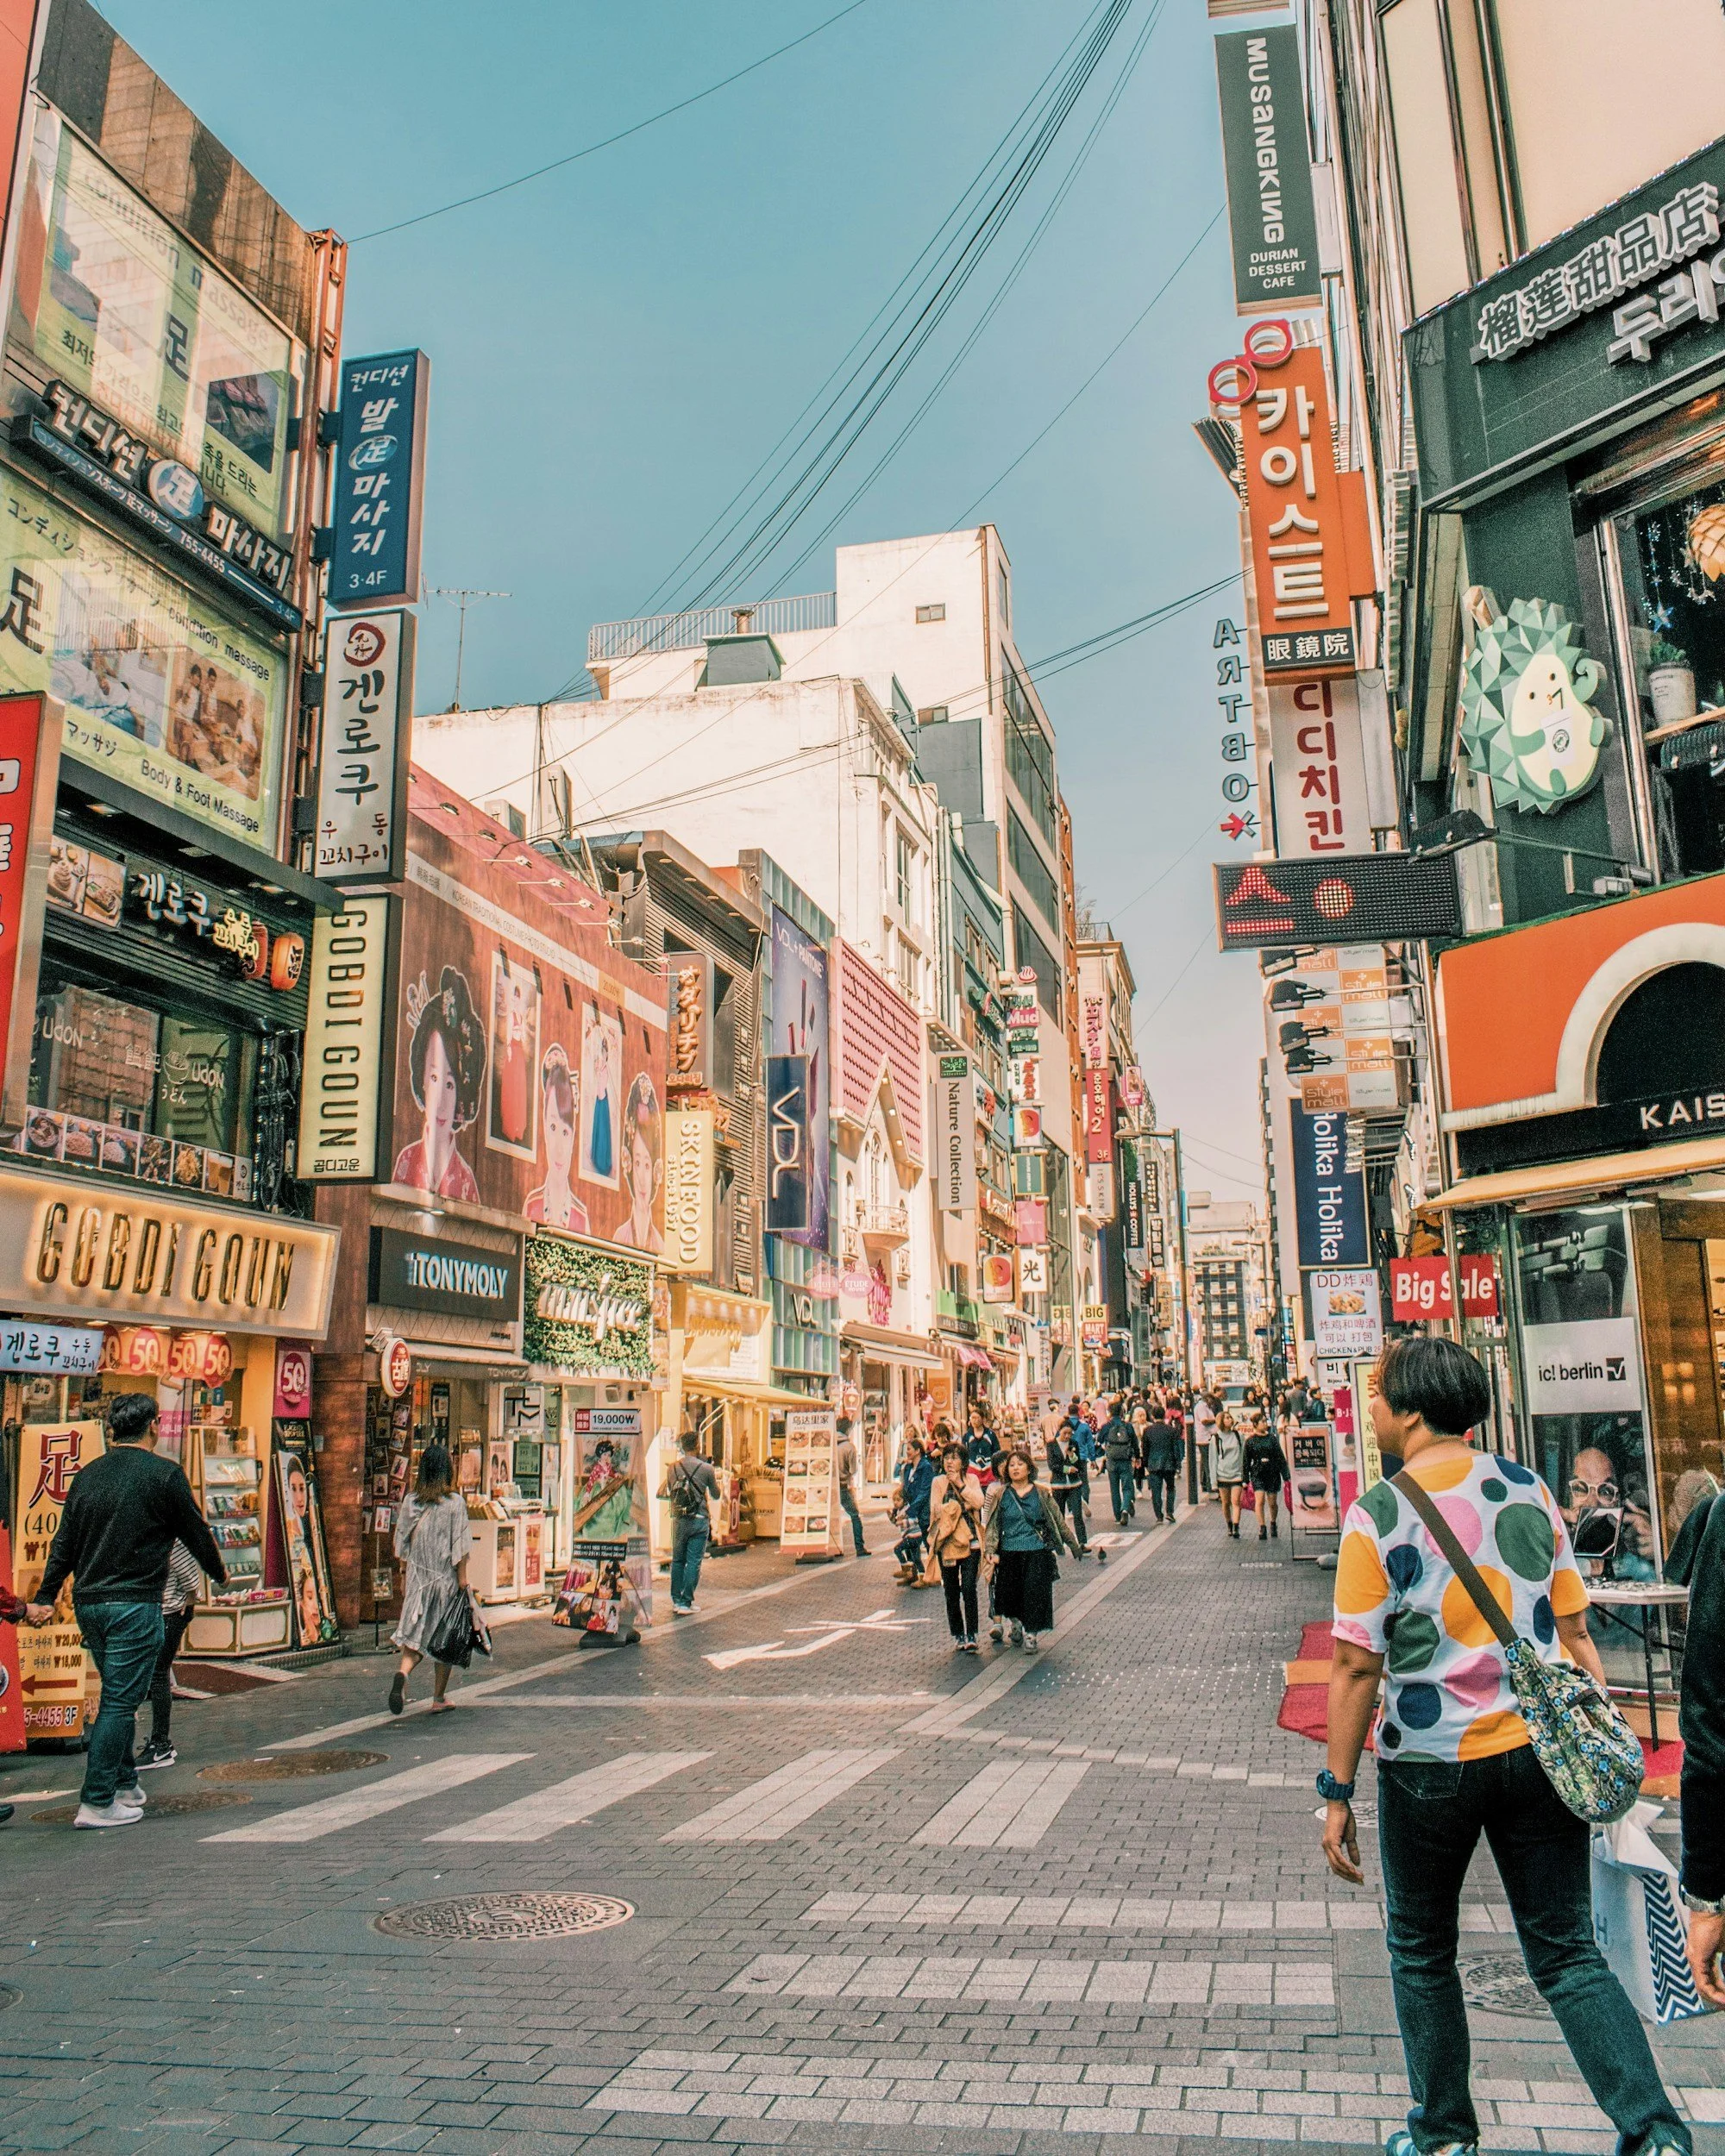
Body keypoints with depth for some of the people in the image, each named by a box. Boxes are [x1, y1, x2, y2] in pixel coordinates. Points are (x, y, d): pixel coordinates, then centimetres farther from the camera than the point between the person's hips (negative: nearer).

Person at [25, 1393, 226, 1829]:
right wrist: (220, 1574, 17)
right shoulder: (164, 1474, -8)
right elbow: (195, 1531, 1)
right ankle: (97, 1802, -2)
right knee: (120, 1702, -2)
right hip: (134, 1604, -6)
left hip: (87, 1603, 7)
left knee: (119, 1696, 19)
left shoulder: (87, 1475, 8)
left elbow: (63, 1543, 12)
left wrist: (45, 1598, 19)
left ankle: (125, 1785, 27)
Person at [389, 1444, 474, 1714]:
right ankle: (438, 1699, 15)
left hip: (417, 1578, 3)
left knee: (415, 1632, 7)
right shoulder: (455, 1502, -10)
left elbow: (403, 1544, 6)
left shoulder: (411, 1501, 2)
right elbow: (459, 1546, -10)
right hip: (446, 1579, -3)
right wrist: (463, 1578, -4)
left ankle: (402, 1672, -22)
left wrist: (405, 1579, 14)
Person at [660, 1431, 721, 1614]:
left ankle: (676, 1601, 16)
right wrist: (714, 1477, 22)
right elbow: (716, 1494, 6)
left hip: (678, 1520, 3)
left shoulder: (672, 1468, 2)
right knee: (693, 1563, 1)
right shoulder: (705, 1468, -8)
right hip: (699, 1520, -3)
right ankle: (686, 1603, 0)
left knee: (677, 1561, 15)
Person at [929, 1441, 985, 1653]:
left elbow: (978, 1502, -10)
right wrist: (961, 1507, -6)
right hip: (947, 1542, 1)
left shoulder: (971, 1480, 7)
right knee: (951, 1591, 6)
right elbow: (935, 1510, -3)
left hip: (970, 1540, -1)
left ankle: (971, 1635, -8)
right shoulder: (938, 1482, 7)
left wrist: (960, 1484, -11)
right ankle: (958, 1635, 16)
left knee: (968, 1587, -12)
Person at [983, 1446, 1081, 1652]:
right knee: (1010, 1595, 8)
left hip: (1037, 1552, -1)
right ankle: (1016, 1627, 35)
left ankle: (1031, 1634, 10)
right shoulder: (1000, 1495, 1)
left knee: (1035, 1594, -5)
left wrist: (1073, 1544, 12)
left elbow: (1058, 1520, 9)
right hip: (1009, 1554, 1)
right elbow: (992, 1525, 0)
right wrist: (991, 1551, -11)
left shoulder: (1041, 1493, 1)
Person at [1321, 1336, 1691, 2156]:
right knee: (1568, 1956, 14)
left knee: (1421, 1955, 17)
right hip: (1538, 1749, 4)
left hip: (1429, 1763, -3)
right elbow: (1574, 1633, 4)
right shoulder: (1529, 1490, 0)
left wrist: (1337, 1792, -6)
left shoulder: (1377, 1516, -13)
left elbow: (1356, 1666, -13)